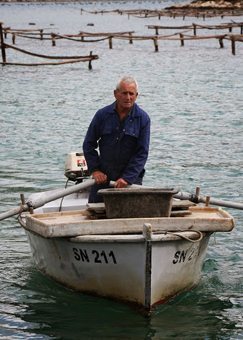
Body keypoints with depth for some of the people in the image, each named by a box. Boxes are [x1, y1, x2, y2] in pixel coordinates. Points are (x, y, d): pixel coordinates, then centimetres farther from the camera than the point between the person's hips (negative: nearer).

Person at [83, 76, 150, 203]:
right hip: (103, 177, 2)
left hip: (131, 178, -1)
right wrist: (94, 170, -3)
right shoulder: (103, 115, -1)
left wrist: (127, 178, -16)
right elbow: (88, 144, 7)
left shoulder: (143, 119, -6)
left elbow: (142, 153, -8)